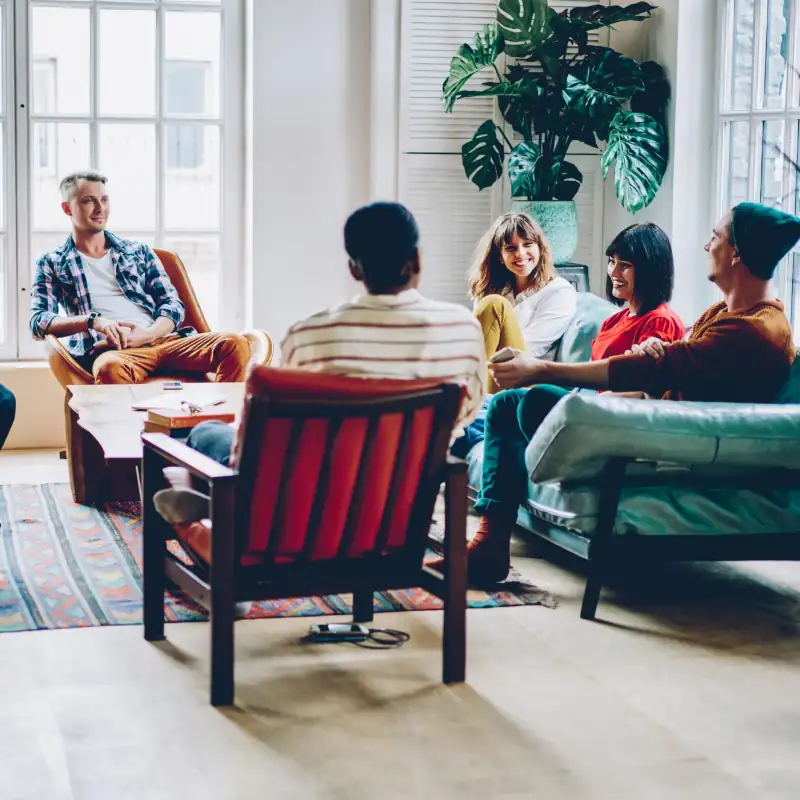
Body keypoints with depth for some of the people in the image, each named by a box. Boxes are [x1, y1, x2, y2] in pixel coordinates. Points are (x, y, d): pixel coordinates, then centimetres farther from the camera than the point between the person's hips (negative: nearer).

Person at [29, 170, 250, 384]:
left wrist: (147, 334, -8)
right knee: (110, 368, -43)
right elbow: (38, 322, 4)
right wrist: (93, 321, -16)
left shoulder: (138, 252, 24)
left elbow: (172, 304, 16)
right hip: (110, 351, -4)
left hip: (162, 342, 4)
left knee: (234, 344, -25)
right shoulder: (52, 264, 17)